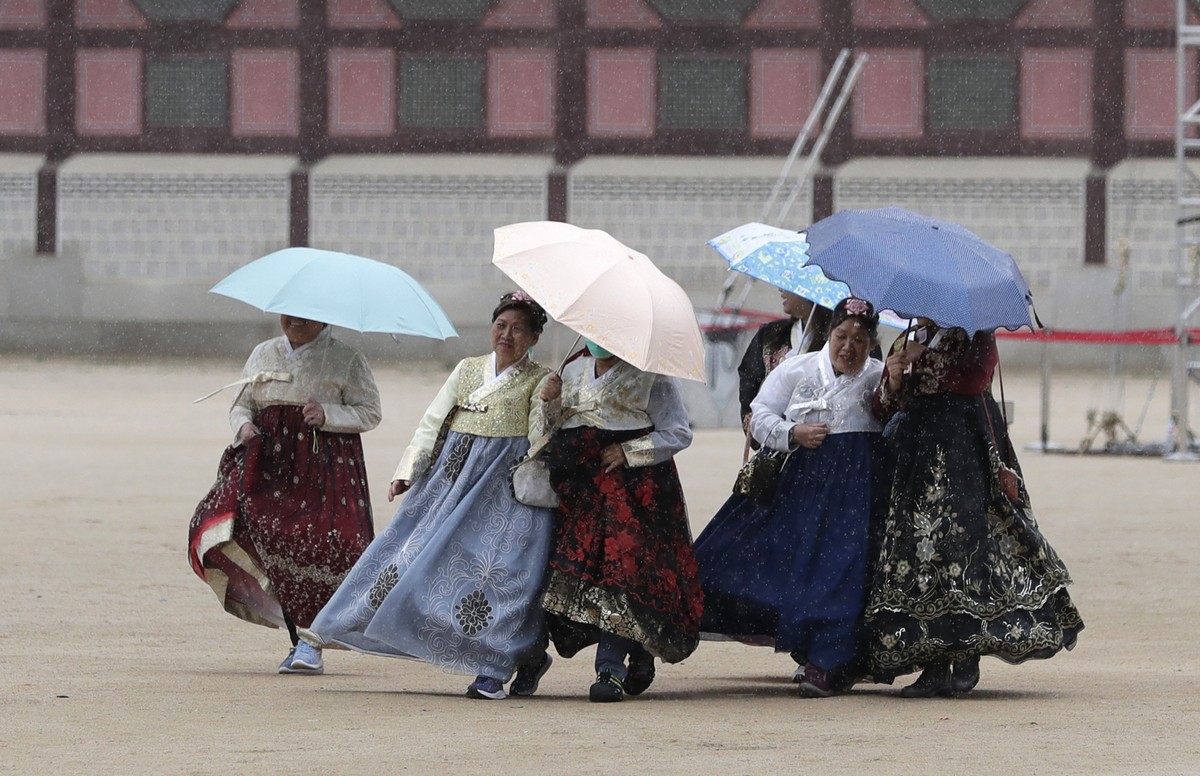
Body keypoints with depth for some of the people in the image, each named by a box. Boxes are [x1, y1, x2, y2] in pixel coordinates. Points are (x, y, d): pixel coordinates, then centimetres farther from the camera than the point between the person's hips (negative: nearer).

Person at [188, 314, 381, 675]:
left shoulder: (347, 359, 5)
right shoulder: (264, 354, 17)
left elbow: (370, 412, 2)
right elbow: (241, 404, 20)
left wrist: (327, 414, -14)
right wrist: (244, 426, -2)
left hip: (325, 465, -4)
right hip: (269, 463, 4)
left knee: (317, 545, -18)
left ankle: (310, 641, -9)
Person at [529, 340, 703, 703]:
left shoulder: (650, 376, 2)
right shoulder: (573, 372, 20)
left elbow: (678, 434, -2)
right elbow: (549, 429, 22)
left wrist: (629, 451, -11)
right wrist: (550, 404, 2)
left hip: (635, 487, -6)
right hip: (580, 488, 6)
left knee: (621, 567, -16)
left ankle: (611, 670, -15)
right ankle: (639, 657, 11)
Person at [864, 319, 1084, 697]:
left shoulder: (975, 338, 5)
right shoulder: (906, 344, 19)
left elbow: (975, 379, -13)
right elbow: (882, 408, 16)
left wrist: (922, 361, -10)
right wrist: (892, 382, -5)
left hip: (963, 454, -5)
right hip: (914, 454, 5)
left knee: (961, 540, -15)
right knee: (914, 549, -4)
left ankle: (967, 660, -10)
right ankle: (934, 666, -4)